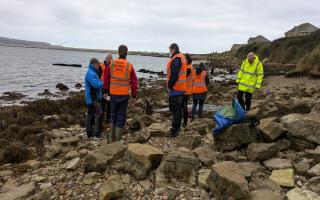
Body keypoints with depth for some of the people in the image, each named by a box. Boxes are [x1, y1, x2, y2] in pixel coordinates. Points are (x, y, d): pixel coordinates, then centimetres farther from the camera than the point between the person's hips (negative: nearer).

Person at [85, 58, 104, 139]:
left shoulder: (92, 72, 18)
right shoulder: (91, 73, -16)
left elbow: (97, 83, 23)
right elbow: (96, 84, -25)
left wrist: (100, 83, 6)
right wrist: (103, 83, -8)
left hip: (92, 98, 11)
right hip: (93, 99, -11)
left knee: (90, 115, 12)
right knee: (98, 114, -12)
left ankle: (89, 133, 19)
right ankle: (97, 133, -10)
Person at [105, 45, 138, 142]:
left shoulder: (112, 63, -1)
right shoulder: (129, 65, -7)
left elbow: (107, 78, 6)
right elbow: (134, 81, -5)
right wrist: (134, 94, 5)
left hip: (113, 93, 2)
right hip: (124, 94, -2)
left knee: (113, 113, 18)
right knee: (121, 115, 7)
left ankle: (112, 137, 21)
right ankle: (118, 139, 11)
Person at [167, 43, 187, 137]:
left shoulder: (176, 59, -16)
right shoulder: (182, 57, 17)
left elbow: (174, 74, -24)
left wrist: (170, 86, -16)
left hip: (175, 88, -10)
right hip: (181, 88, 10)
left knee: (174, 109, -7)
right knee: (179, 109, 15)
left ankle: (174, 130, -3)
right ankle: (177, 127, 25)